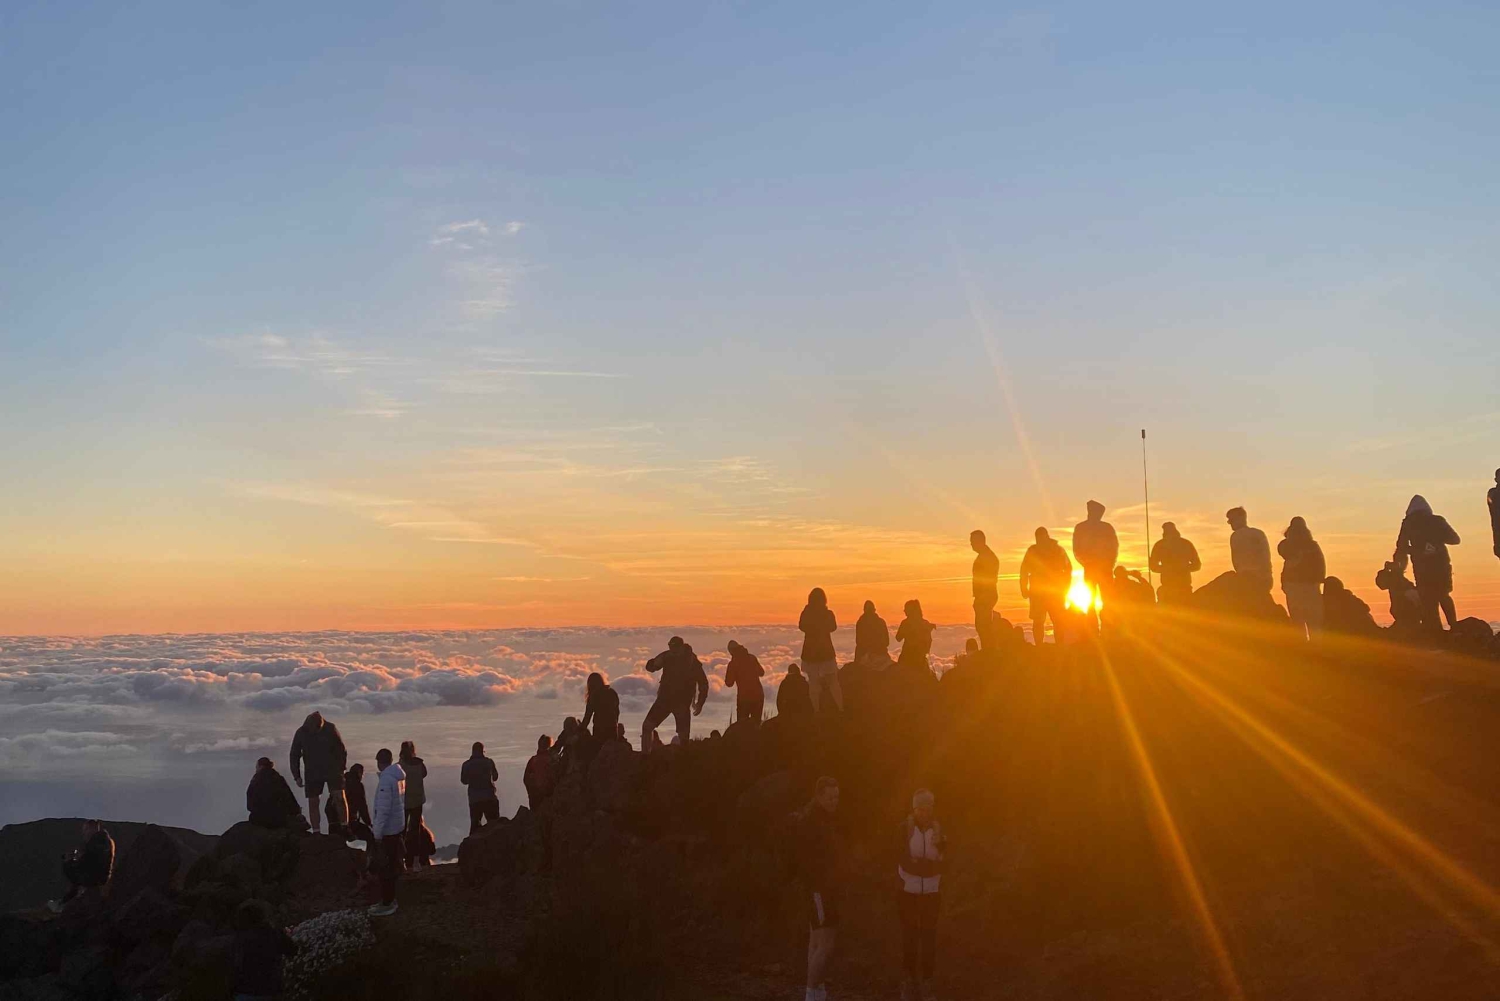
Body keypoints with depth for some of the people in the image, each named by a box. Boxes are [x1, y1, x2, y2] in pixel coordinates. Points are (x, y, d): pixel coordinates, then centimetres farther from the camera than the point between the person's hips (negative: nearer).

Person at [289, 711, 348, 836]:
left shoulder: (330, 729, -8)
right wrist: (296, 776, 2)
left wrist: (341, 768, -2)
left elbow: (341, 750, 1)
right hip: (312, 773, 2)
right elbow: (294, 755, 5)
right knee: (313, 802, 0)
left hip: (333, 770, -2)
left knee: (339, 797, -14)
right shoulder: (301, 733, -5)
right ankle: (316, 832, 7)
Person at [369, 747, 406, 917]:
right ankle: (389, 899, 26)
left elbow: (383, 809, -23)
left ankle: (387, 904, 6)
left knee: (384, 867, 0)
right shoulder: (399, 776, 5)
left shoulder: (386, 779, -21)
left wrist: (377, 833, -17)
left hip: (388, 830, -8)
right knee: (391, 865, 17)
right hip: (398, 826, 8)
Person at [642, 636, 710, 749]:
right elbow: (650, 667, -2)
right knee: (647, 725, -7)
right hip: (665, 698, 3)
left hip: (682, 702, -3)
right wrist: (656, 662, -25)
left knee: (684, 736, -8)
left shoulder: (692, 662, -13)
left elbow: (703, 683, -5)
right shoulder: (667, 656, -5)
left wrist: (700, 703, -10)